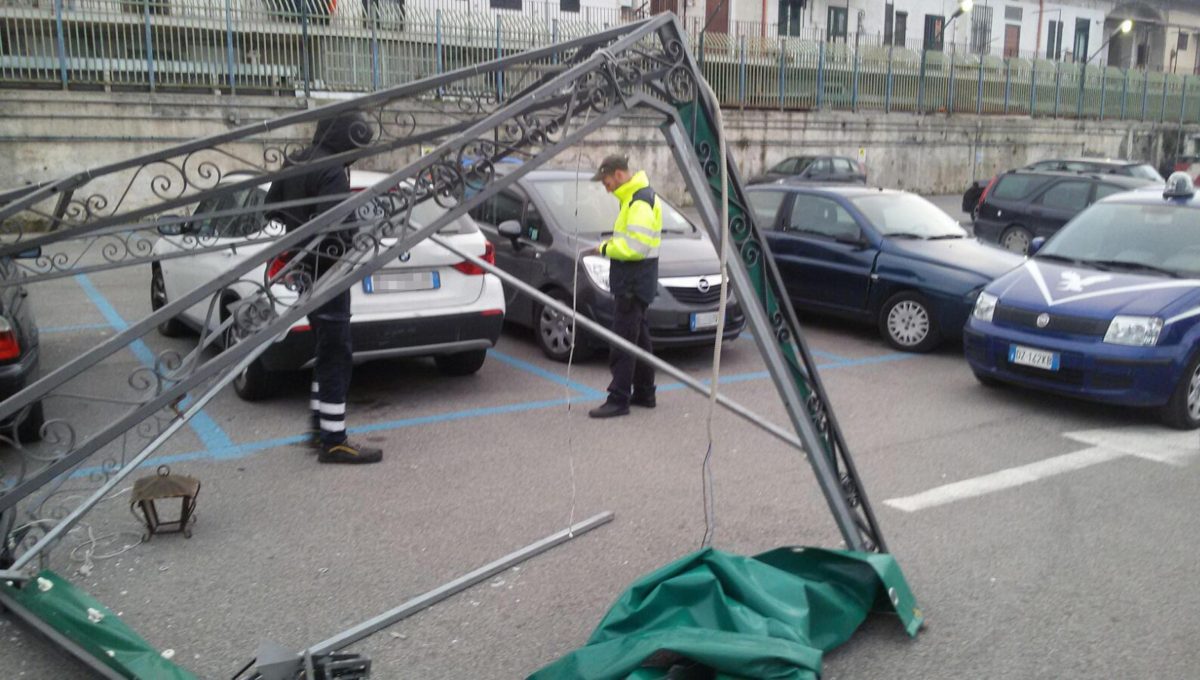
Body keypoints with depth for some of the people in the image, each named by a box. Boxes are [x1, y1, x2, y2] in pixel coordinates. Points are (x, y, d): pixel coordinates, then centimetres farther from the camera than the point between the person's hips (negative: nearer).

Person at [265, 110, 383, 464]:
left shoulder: (294, 163, 11)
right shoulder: (333, 172, -19)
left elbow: (271, 207, 19)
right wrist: (358, 232, -11)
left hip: (304, 270, 10)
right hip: (325, 272, -10)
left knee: (328, 352, 19)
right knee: (337, 357, -5)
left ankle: (319, 428, 26)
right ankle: (333, 441, 0)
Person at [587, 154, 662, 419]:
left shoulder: (640, 202, -17)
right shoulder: (634, 197, 16)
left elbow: (636, 247, -25)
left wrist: (606, 248, -13)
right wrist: (613, 243, 9)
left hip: (633, 284, -11)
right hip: (634, 282, 11)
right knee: (638, 338, 16)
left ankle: (619, 399, -5)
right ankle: (644, 393, 25)